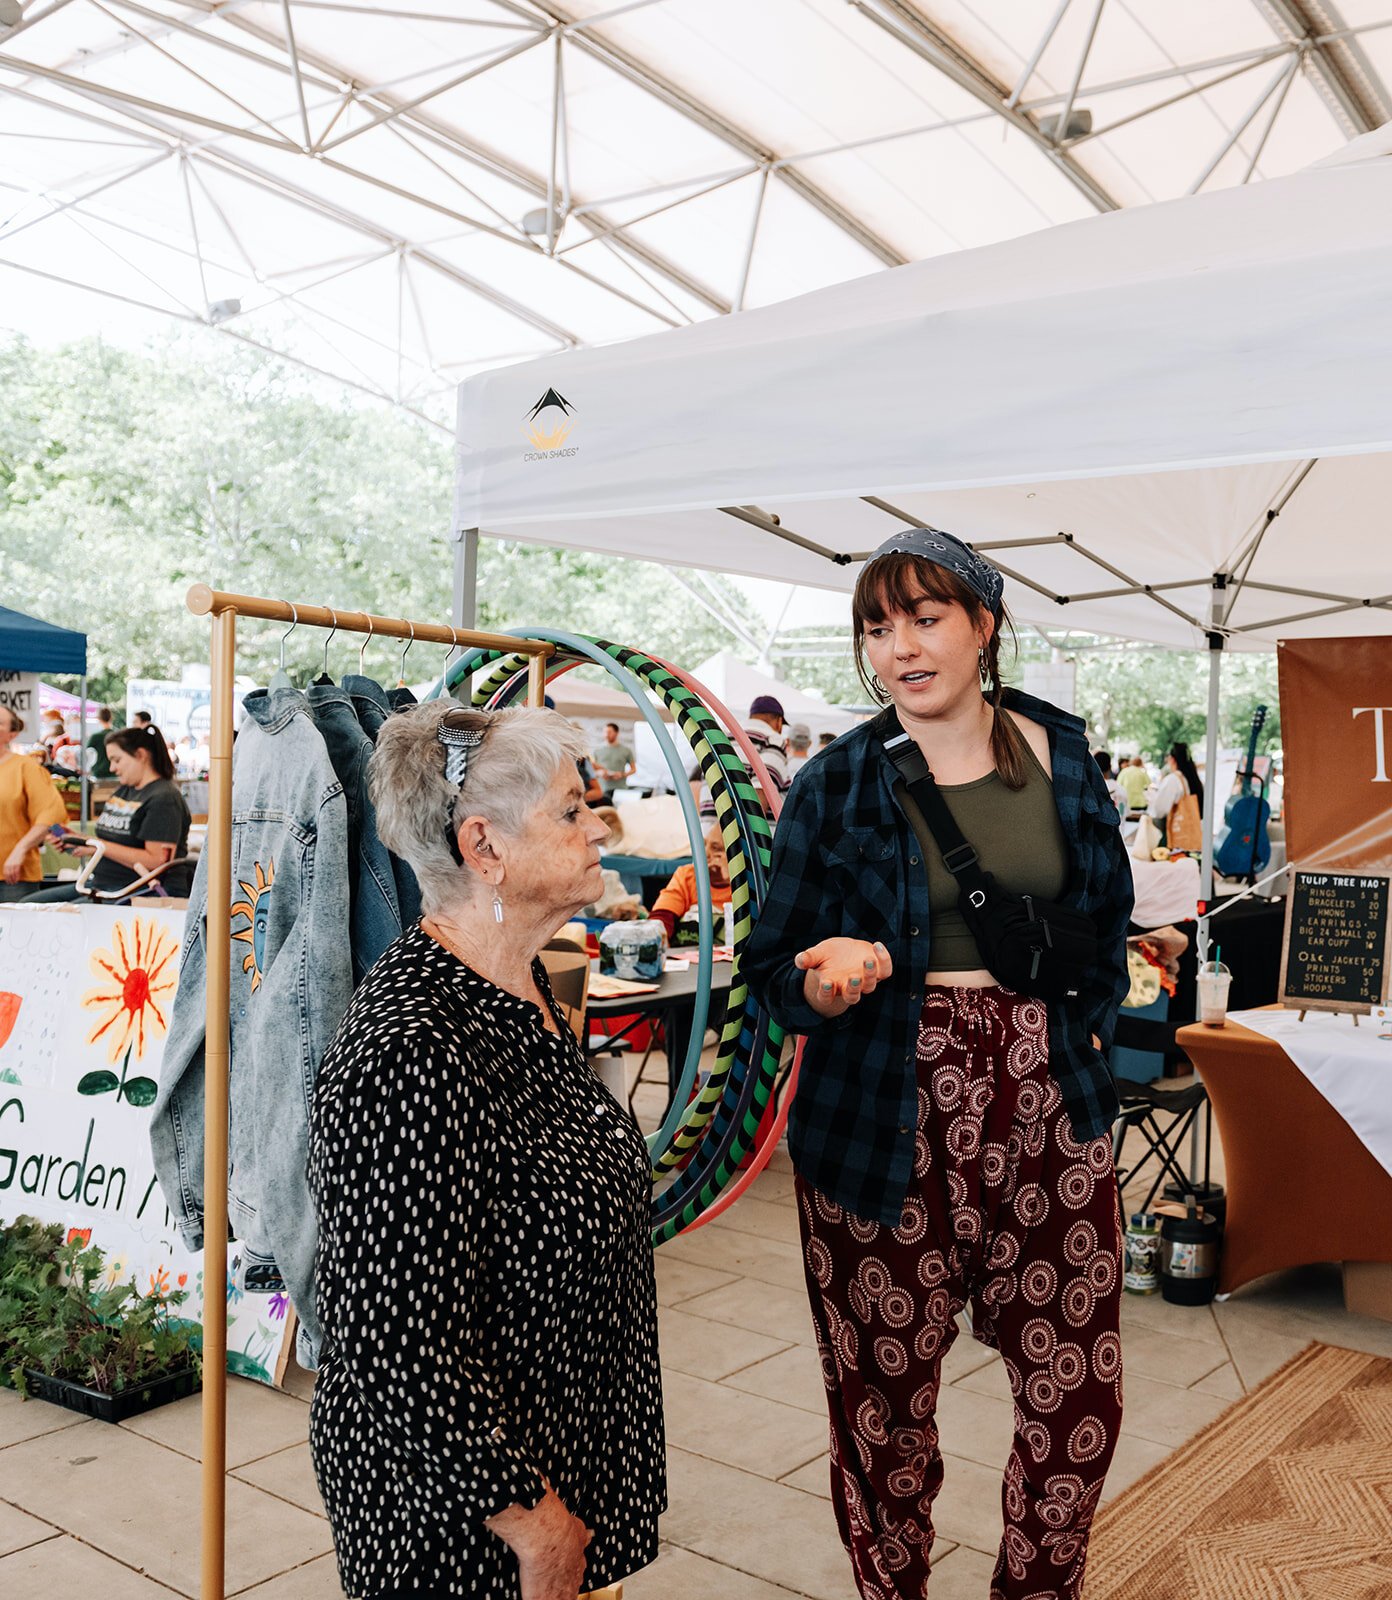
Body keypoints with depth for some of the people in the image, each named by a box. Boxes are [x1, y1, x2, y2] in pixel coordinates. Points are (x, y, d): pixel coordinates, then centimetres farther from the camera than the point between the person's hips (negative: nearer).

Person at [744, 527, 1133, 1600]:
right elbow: (771, 970, -1)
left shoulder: (1060, 752, 6)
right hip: (890, 1124, -2)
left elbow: (1109, 915, 19)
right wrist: (830, 980, -21)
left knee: (1079, 1393, 8)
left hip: (1051, 1111, 3)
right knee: (885, 1397, 6)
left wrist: (1092, 1022, 8)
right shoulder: (837, 787, -2)